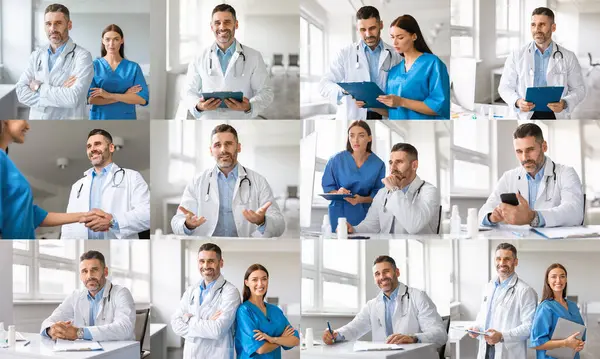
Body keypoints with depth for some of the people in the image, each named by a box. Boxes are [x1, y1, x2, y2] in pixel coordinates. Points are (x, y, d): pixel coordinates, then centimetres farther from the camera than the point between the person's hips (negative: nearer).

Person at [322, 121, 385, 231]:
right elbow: (327, 187, 0)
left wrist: (362, 199, -22)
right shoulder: (336, 160, -8)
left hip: (364, 214, 0)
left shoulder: (378, 164, -6)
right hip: (339, 213, 0)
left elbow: (378, 194, -3)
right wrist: (338, 193, -21)